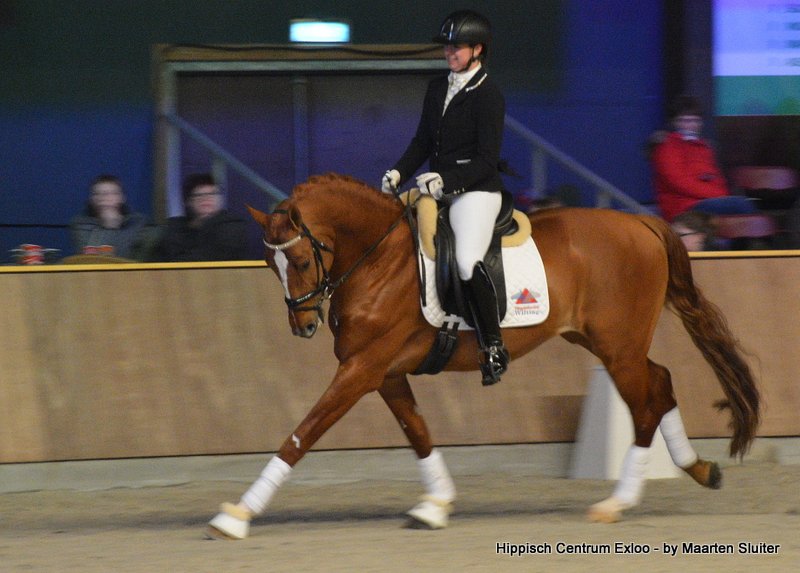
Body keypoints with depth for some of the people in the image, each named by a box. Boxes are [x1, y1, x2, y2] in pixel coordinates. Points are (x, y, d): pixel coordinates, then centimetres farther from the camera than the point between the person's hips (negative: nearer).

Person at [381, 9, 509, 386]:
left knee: (468, 262, -27)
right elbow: (422, 142, 19)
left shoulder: (488, 96, -10)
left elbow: (486, 160, -14)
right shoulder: (437, 89, 14)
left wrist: (445, 180, -23)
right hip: (439, 190, 9)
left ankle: (493, 348, -19)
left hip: (476, 191, -9)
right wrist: (398, 174, 3)